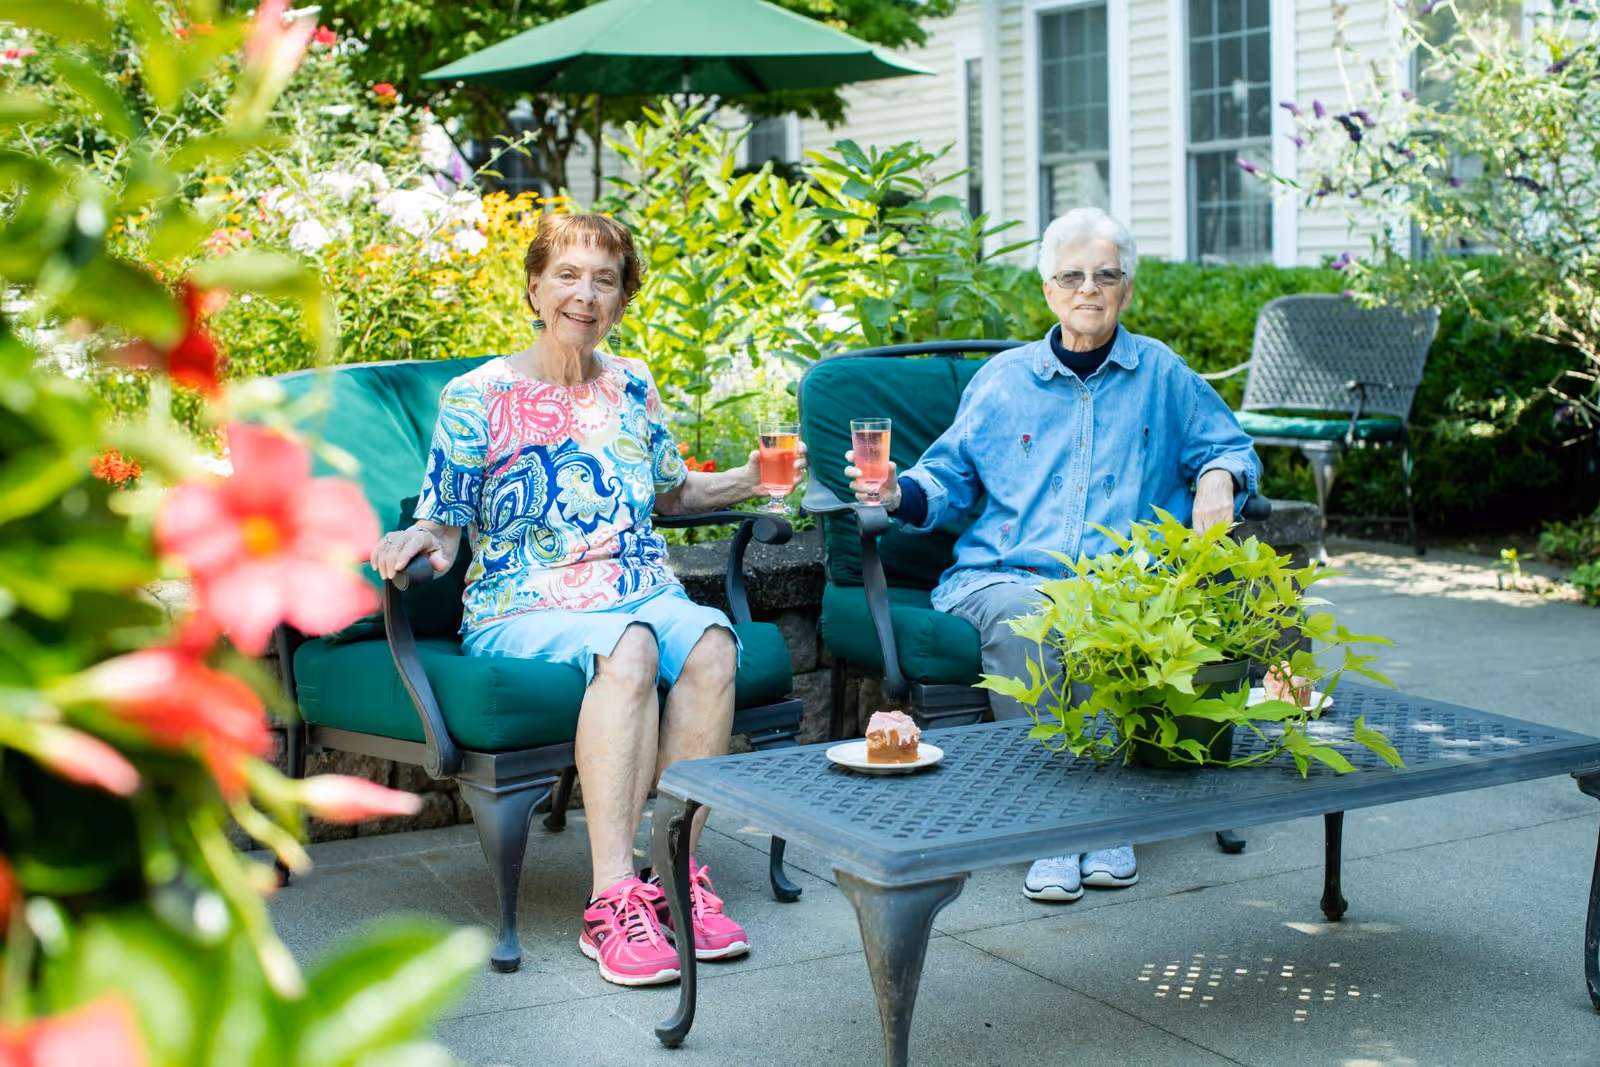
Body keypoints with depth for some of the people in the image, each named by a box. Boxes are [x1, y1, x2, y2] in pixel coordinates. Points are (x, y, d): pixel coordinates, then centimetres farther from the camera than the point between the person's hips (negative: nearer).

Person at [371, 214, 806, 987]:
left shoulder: (632, 386, 16)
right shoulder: (477, 397, 2)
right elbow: (443, 525, 3)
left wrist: (746, 482, 13)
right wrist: (416, 540, -20)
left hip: (646, 594, 4)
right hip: (523, 611, -4)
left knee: (711, 642, -31)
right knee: (628, 648, -37)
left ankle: (677, 875, -26)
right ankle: (613, 901, -40)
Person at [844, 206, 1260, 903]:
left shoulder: (1161, 376, 17)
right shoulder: (1002, 379, 18)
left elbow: (1231, 448, 24)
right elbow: (950, 479, 18)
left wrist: (1220, 478, 1)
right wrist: (900, 493, -3)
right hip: (1005, 575, 1)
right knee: (1019, 616, -37)